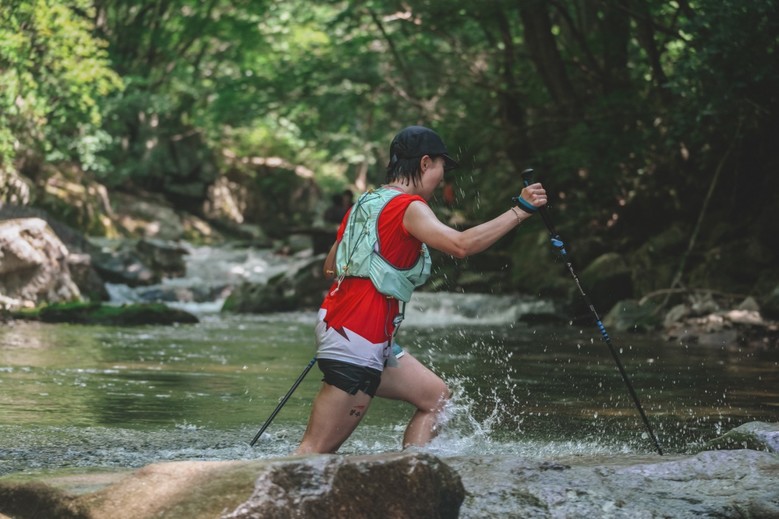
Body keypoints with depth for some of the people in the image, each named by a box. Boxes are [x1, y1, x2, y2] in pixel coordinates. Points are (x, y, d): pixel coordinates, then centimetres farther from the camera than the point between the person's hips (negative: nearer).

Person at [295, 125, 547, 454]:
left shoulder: (365, 203, 16)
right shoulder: (408, 207, -11)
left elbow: (329, 268, 21)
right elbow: (460, 245, -28)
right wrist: (520, 211, -23)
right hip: (356, 341, -10)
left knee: (437, 399, 16)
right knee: (317, 451, -9)